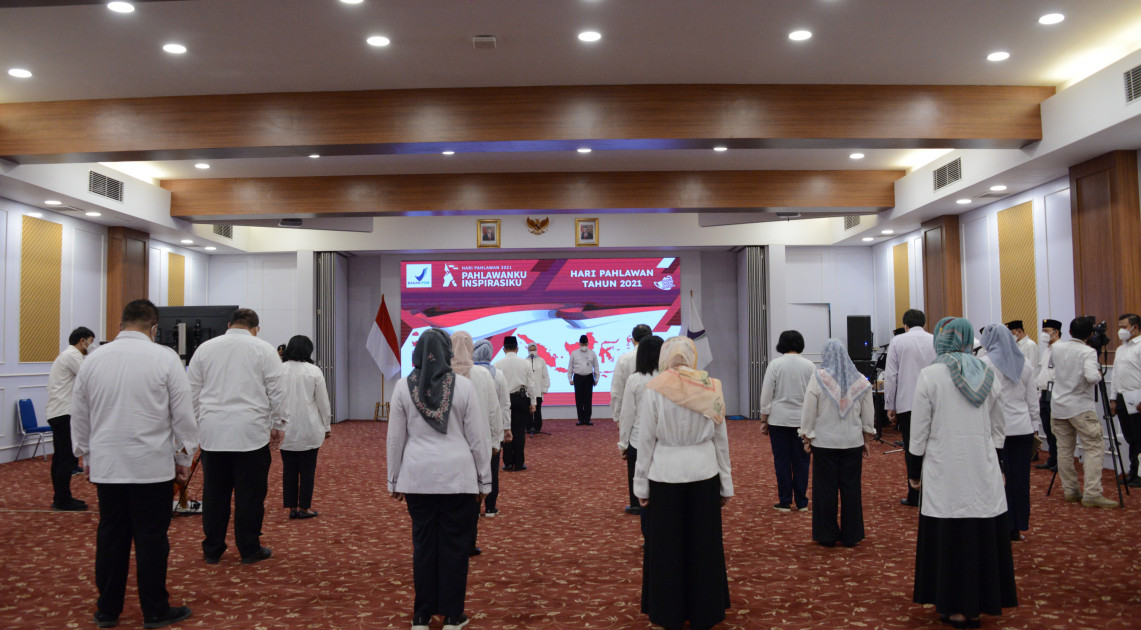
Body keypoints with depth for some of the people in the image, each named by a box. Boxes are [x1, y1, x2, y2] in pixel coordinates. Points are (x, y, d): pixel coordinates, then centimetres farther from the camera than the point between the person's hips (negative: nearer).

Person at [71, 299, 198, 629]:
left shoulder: (92, 361, 4)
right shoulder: (164, 358, -8)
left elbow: (79, 416, 14)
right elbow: (183, 413, -5)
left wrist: (87, 455, 26)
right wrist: (184, 456, 6)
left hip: (105, 465, 4)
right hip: (152, 465, -4)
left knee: (110, 536, 12)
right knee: (151, 538, 3)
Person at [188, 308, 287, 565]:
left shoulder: (205, 348, 10)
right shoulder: (264, 350, 1)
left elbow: (192, 392, 12)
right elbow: (276, 392, -1)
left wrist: (196, 425, 19)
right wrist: (277, 425, 7)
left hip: (212, 432, 3)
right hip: (252, 432, -3)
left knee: (214, 493, 10)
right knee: (250, 493, 4)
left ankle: (212, 550, 18)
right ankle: (250, 549, 11)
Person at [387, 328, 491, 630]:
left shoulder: (403, 387, -1)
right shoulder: (463, 386, -6)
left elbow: (395, 438, 4)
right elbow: (478, 438, -3)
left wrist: (394, 480, 14)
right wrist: (484, 480, 6)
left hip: (418, 477, 2)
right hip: (458, 476, -2)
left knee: (423, 544, 11)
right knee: (455, 545, 7)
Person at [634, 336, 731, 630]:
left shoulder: (654, 389, -9)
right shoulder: (711, 386, -1)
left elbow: (646, 439, -7)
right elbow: (721, 438, 4)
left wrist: (640, 483, 2)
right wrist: (726, 483, 12)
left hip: (665, 474, -2)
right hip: (703, 473, 2)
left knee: (667, 545, 10)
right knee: (704, 544, 12)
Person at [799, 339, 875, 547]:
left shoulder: (818, 379, -8)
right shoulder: (860, 381, 2)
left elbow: (809, 413, -7)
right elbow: (868, 415, 8)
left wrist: (807, 438, 3)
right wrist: (866, 440, 18)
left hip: (824, 443, -3)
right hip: (853, 443, 3)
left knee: (826, 489, 5)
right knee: (851, 488, 10)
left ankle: (827, 536, 13)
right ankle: (851, 536, 17)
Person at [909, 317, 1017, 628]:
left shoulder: (930, 375, -9)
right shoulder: (988, 375, 5)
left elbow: (919, 430, -6)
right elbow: (998, 427, 12)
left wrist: (914, 471, 4)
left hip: (946, 473, -4)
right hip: (984, 471, 4)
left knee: (949, 536, 5)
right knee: (984, 534, 11)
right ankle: (978, 604, 21)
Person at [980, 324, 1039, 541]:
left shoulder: (985, 363, -7)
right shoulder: (1025, 363, 8)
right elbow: (1033, 399, 12)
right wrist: (1032, 425, 19)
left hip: (996, 429, -4)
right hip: (1023, 428, 5)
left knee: (999, 479, 1)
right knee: (1020, 479, 8)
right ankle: (1017, 528, 15)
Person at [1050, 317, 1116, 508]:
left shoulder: (1057, 348, 6)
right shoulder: (1088, 352, -11)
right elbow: (1091, 377, -25)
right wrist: (1099, 374, -4)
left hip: (1058, 406, 6)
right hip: (1081, 408, -6)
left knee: (1064, 449, 9)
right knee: (1094, 448, -3)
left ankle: (1070, 490, 15)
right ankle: (1092, 494, -10)